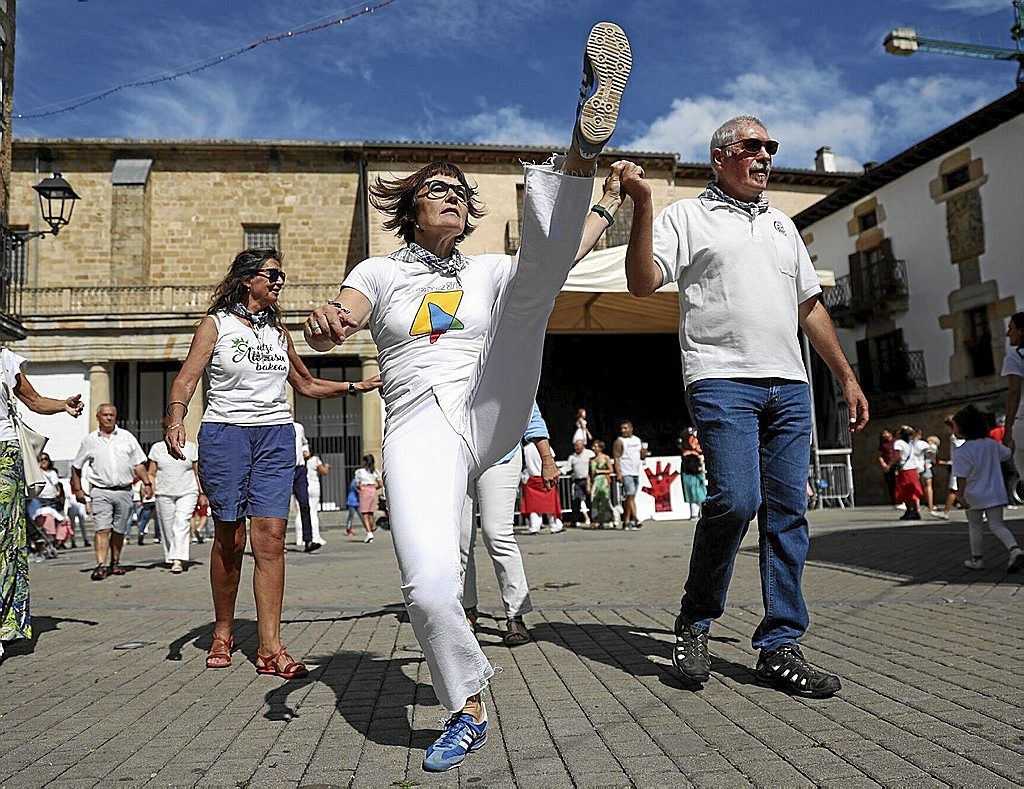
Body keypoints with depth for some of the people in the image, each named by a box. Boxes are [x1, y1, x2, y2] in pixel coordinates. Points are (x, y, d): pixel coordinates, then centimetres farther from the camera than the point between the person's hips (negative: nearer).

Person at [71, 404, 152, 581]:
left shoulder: (127, 437, 10)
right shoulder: (89, 440, 8)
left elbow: (139, 463, 11)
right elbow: (76, 466, 16)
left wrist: (147, 483, 1)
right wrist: (77, 489, 10)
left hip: (124, 491, 2)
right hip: (101, 491, -1)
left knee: (119, 530, 8)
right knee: (102, 529, -13)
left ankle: (115, 563, 22)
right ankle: (100, 566, -15)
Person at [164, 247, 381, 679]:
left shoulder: (278, 330, 18)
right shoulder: (217, 324, 5)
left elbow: (306, 384, 26)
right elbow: (186, 378, -5)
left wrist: (354, 387, 19)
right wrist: (176, 419, -23)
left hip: (276, 435, 3)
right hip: (225, 433, -3)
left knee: (270, 536, -8)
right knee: (229, 538, 1)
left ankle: (269, 649, -7)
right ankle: (222, 634, 21)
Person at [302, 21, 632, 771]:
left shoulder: (490, 270, 22)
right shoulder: (381, 271, 14)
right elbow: (337, 321, -4)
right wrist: (326, 323, -30)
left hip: (492, 413, 1)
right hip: (419, 427, -1)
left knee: (538, 264, -14)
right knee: (429, 589, -19)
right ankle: (470, 710, 6)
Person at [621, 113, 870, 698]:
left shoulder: (782, 224, 26)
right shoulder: (687, 216, 10)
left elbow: (810, 305, 27)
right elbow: (642, 282, -4)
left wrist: (847, 376, 23)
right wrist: (643, 205, -12)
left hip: (790, 386, 6)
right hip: (722, 380, -6)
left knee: (788, 512, 1)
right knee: (736, 499, -19)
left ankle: (780, 648, 10)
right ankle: (695, 623, 3)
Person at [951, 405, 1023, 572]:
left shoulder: (962, 452, -17)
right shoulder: (992, 444, 2)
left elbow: (961, 476, -22)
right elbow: (1007, 453, 22)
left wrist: (960, 495, -22)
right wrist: (1010, 442, 41)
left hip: (975, 496, -5)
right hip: (996, 494, 5)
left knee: (974, 527, 11)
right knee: (997, 525, 9)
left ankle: (977, 559, 19)